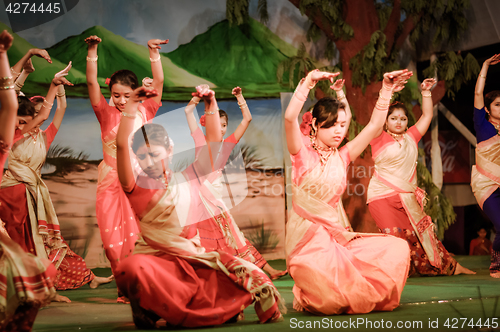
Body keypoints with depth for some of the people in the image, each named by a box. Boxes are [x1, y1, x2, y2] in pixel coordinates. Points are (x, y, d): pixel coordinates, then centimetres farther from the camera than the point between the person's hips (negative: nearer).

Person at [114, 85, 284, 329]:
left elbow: (214, 140, 17)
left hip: (193, 258, 4)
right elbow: (121, 145, -11)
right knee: (134, 269, -40)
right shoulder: (137, 187, 3)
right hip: (156, 259, -4)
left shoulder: (187, 179, 14)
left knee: (247, 275, -18)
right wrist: (131, 106, -13)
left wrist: (211, 105, 9)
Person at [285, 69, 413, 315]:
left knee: (397, 250, -12)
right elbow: (290, 118, -20)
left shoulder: (341, 157, 12)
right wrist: (308, 82, -23)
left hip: (338, 235, 6)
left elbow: (374, 126, 10)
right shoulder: (302, 153, -1)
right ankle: (310, 299, 7)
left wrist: (387, 89, 5)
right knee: (329, 301, -31)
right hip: (307, 239, -6)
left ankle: (352, 298, 2)